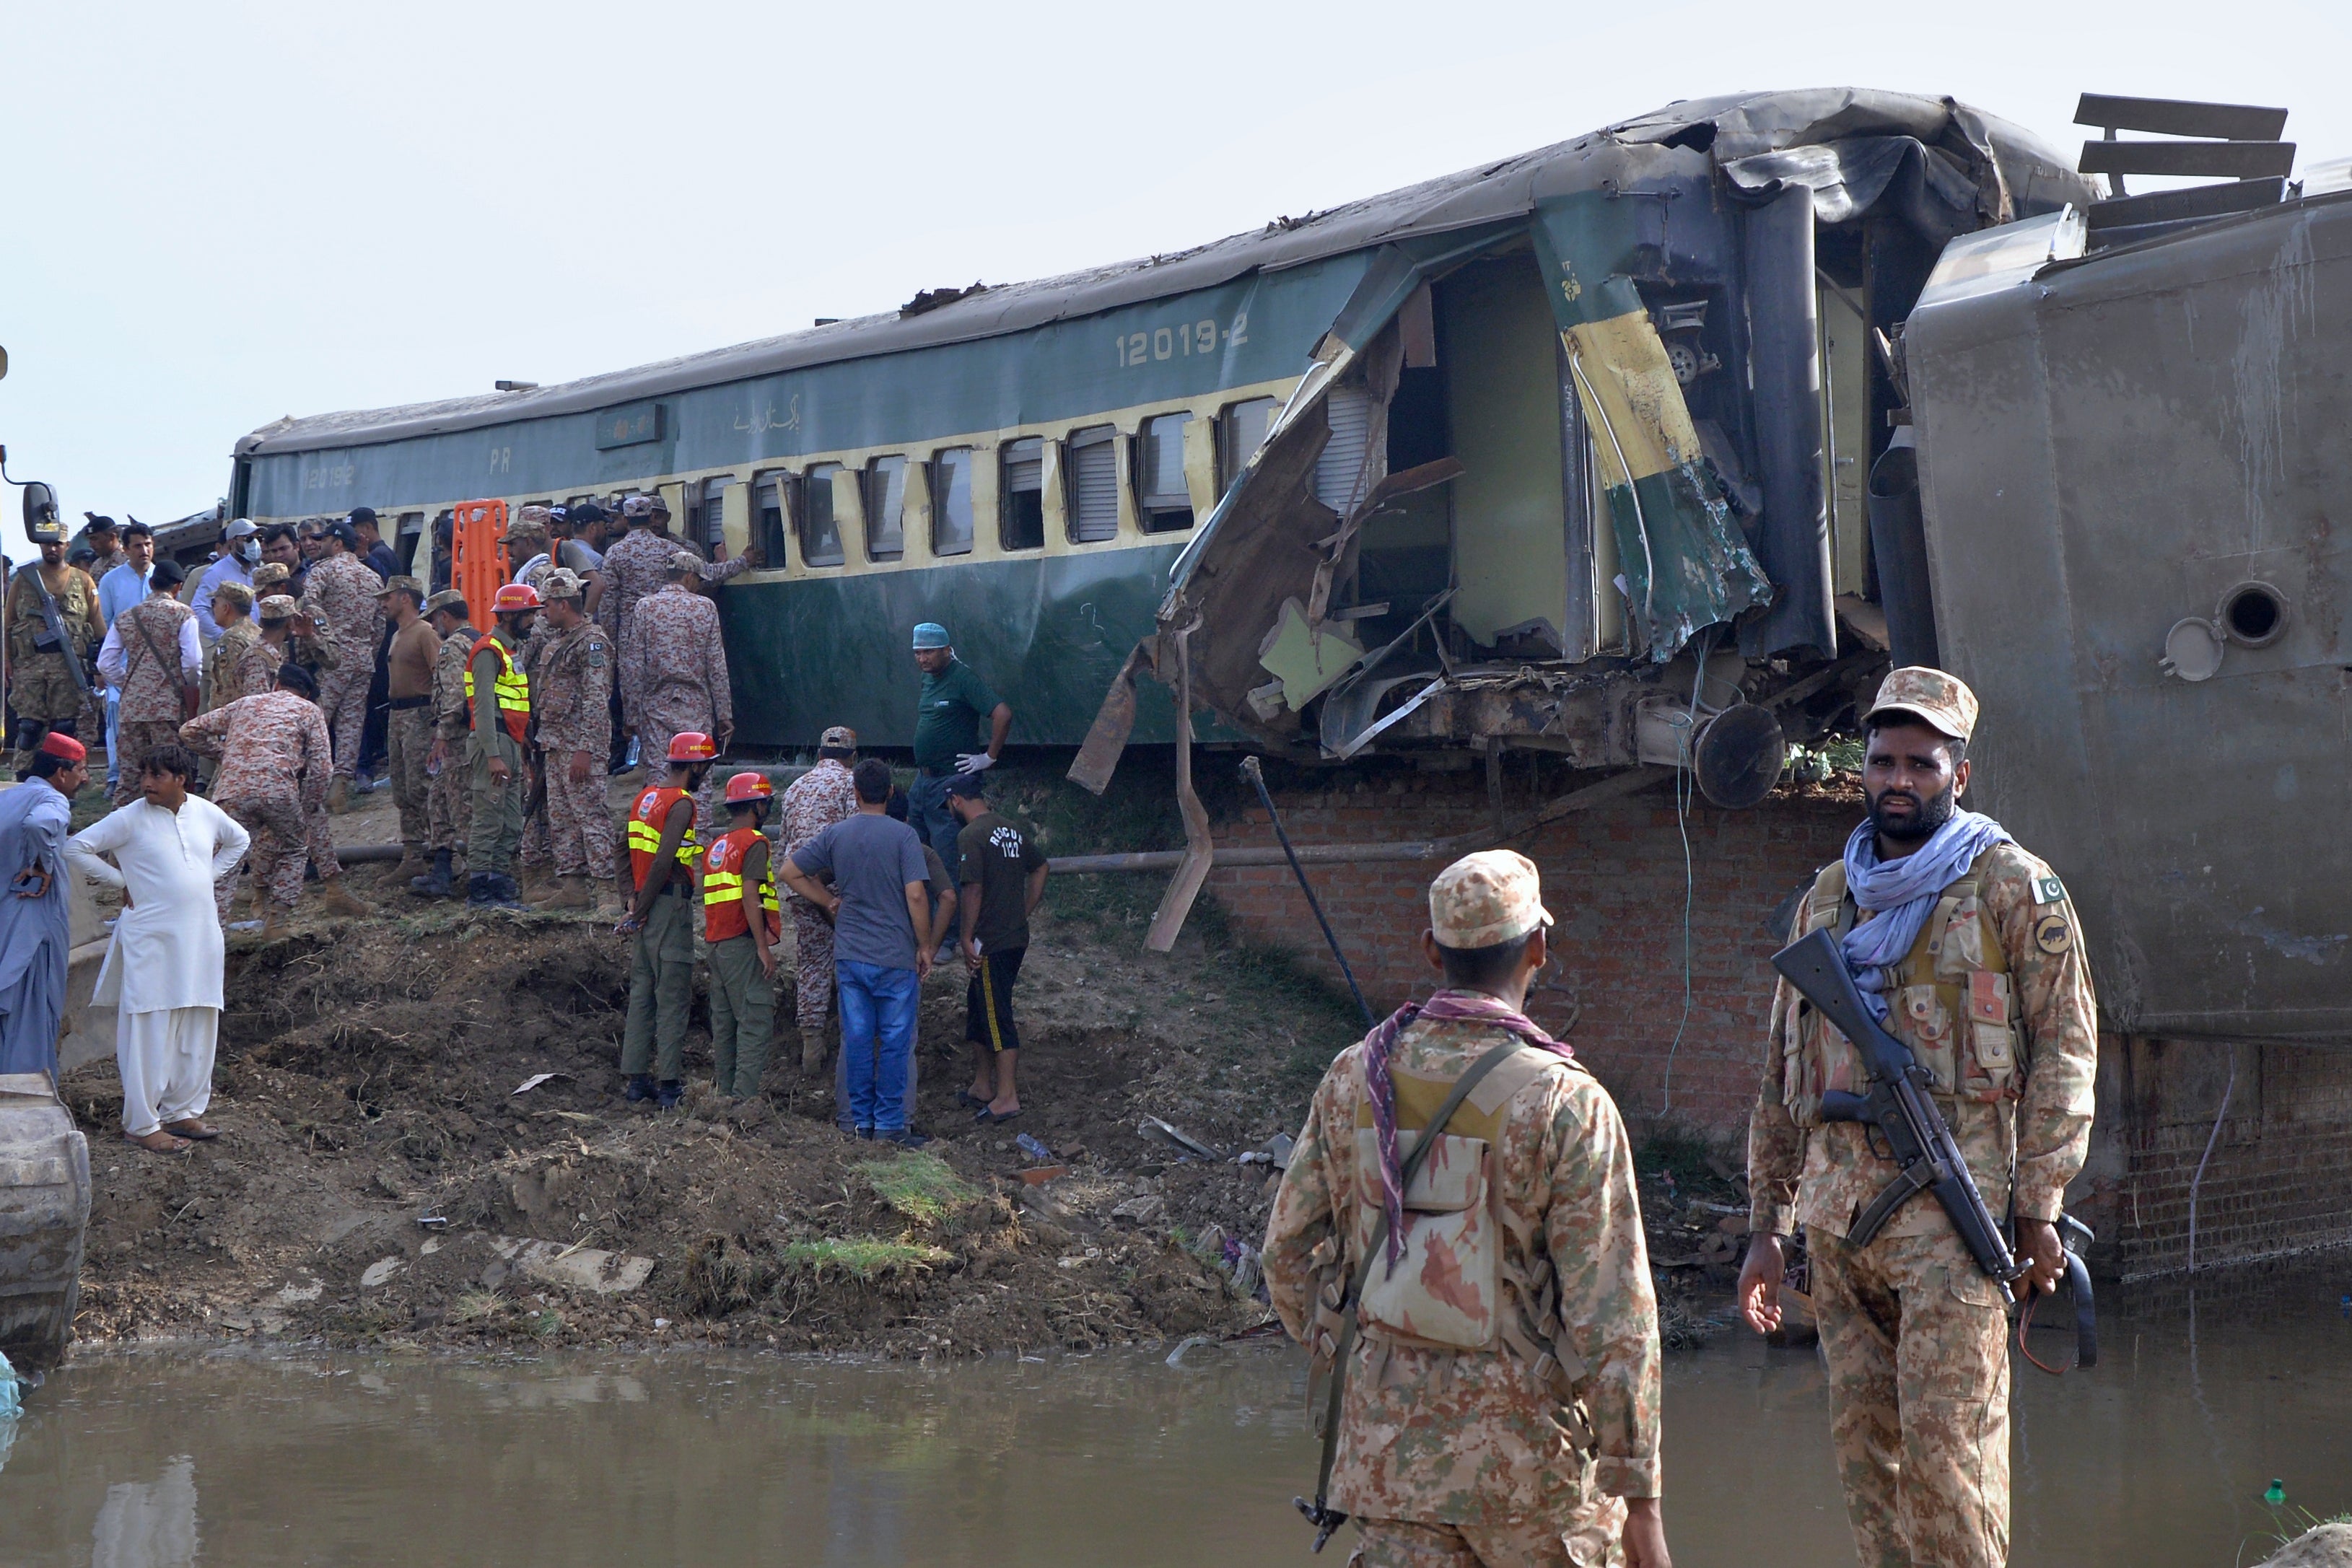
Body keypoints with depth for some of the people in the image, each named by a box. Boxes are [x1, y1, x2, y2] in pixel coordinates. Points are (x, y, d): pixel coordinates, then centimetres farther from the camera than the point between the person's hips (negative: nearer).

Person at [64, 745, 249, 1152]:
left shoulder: (205, 812, 6)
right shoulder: (129, 819, -7)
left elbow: (238, 840, 26)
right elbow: (75, 848, -7)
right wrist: (121, 881, -6)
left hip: (201, 938, 5)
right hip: (151, 940, -5)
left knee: (197, 1031, 8)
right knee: (150, 1033, -6)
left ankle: (182, 1112, 20)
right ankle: (141, 1124, -1)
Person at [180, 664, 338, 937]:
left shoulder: (244, 704, 30)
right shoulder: (309, 711, 21)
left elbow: (189, 732, 29)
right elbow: (321, 769, 9)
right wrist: (310, 811, 18)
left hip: (232, 790, 1)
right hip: (279, 789, -1)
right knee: (294, 851, 23)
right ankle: (276, 921, 13)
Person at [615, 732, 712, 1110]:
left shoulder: (645, 796, 13)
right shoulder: (681, 803, -13)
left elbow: (627, 852, 17)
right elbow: (663, 862, -21)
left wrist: (636, 904, 16)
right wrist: (640, 911, -14)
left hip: (648, 906, 8)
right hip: (671, 905, -8)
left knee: (642, 993, 11)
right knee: (673, 997, -5)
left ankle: (637, 1079, 13)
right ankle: (670, 1085, -5)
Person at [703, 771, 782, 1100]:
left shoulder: (716, 846, 17)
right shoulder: (753, 842, -9)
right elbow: (750, 896, -17)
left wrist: (712, 941, 20)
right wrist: (764, 948, -18)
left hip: (716, 941, 9)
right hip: (743, 941, -9)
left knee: (725, 1020, 11)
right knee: (756, 1019, -9)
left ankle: (727, 1091, 14)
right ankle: (745, 1095, -16)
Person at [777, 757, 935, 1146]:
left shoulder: (836, 835, 2)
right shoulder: (903, 836, -10)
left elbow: (790, 871, 6)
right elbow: (916, 895, -14)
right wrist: (925, 946, -4)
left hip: (850, 955, 4)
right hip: (896, 957, -3)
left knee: (857, 1040, 10)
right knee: (895, 1042, 4)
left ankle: (862, 1120, 15)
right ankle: (890, 1123, 5)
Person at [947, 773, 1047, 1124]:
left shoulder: (970, 837, -15)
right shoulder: (1012, 829, 11)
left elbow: (974, 889, -20)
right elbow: (1040, 867, 20)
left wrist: (967, 938, -13)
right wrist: (1024, 914, 21)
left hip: (990, 942, -9)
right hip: (1017, 937, 9)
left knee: (996, 1016, -4)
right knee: (979, 1010, 19)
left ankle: (1007, 1096, -3)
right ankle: (982, 1087, 25)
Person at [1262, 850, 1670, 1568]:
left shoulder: (1355, 1078, -1)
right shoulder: (1567, 1105, -15)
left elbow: (1288, 1251, 8)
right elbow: (1612, 1321, -15)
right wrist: (1638, 1495, -11)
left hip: (1385, 1437, 4)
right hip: (1520, 1442, -4)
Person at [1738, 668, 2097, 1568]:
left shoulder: (2013, 888, 0)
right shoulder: (1826, 901, 16)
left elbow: (2065, 1048, -3)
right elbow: (1783, 1070, 19)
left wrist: (2037, 1208, -10)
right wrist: (1767, 1223, 15)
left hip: (1954, 1208, -6)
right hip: (1838, 1213, 6)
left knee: (1947, 1437, -8)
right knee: (1862, 1440, 7)